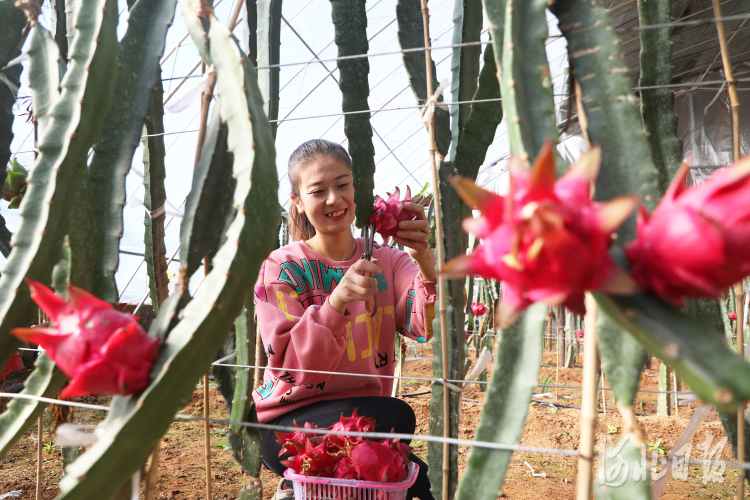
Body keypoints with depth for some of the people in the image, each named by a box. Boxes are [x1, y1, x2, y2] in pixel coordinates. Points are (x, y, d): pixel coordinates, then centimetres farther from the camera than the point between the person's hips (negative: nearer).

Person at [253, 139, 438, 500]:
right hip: (290, 425, -3)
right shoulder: (282, 268, -6)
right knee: (397, 417, -28)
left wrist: (425, 260, -35)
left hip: (366, 412, 4)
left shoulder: (386, 260, 3)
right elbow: (293, 368, -17)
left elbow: (426, 327, -16)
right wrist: (337, 301, -33)